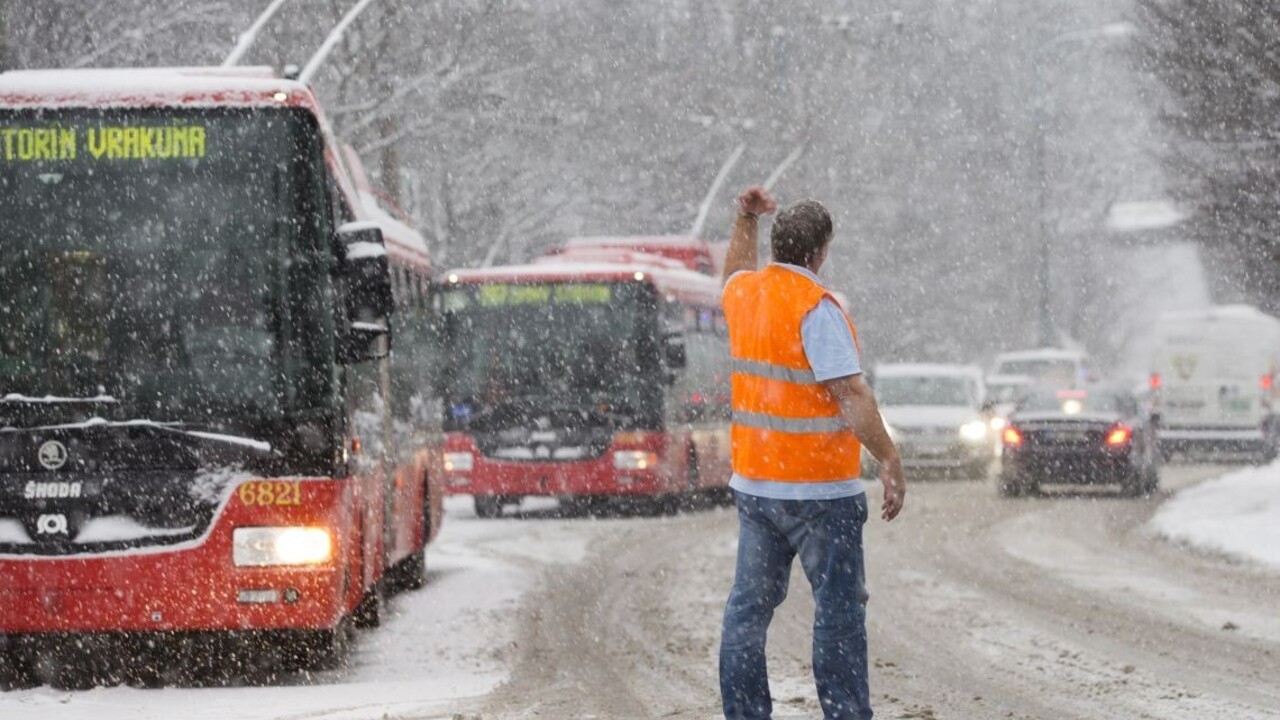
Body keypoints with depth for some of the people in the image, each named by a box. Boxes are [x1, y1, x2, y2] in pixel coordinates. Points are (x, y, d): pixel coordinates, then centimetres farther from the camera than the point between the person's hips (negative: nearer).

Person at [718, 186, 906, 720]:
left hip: (753, 484, 7)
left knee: (749, 605, 11)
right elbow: (851, 395, -21)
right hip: (819, 490, -7)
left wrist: (744, 222, 30)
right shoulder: (816, 307, -16)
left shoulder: (744, 293, 6)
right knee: (839, 607, -1)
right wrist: (891, 461, -18)